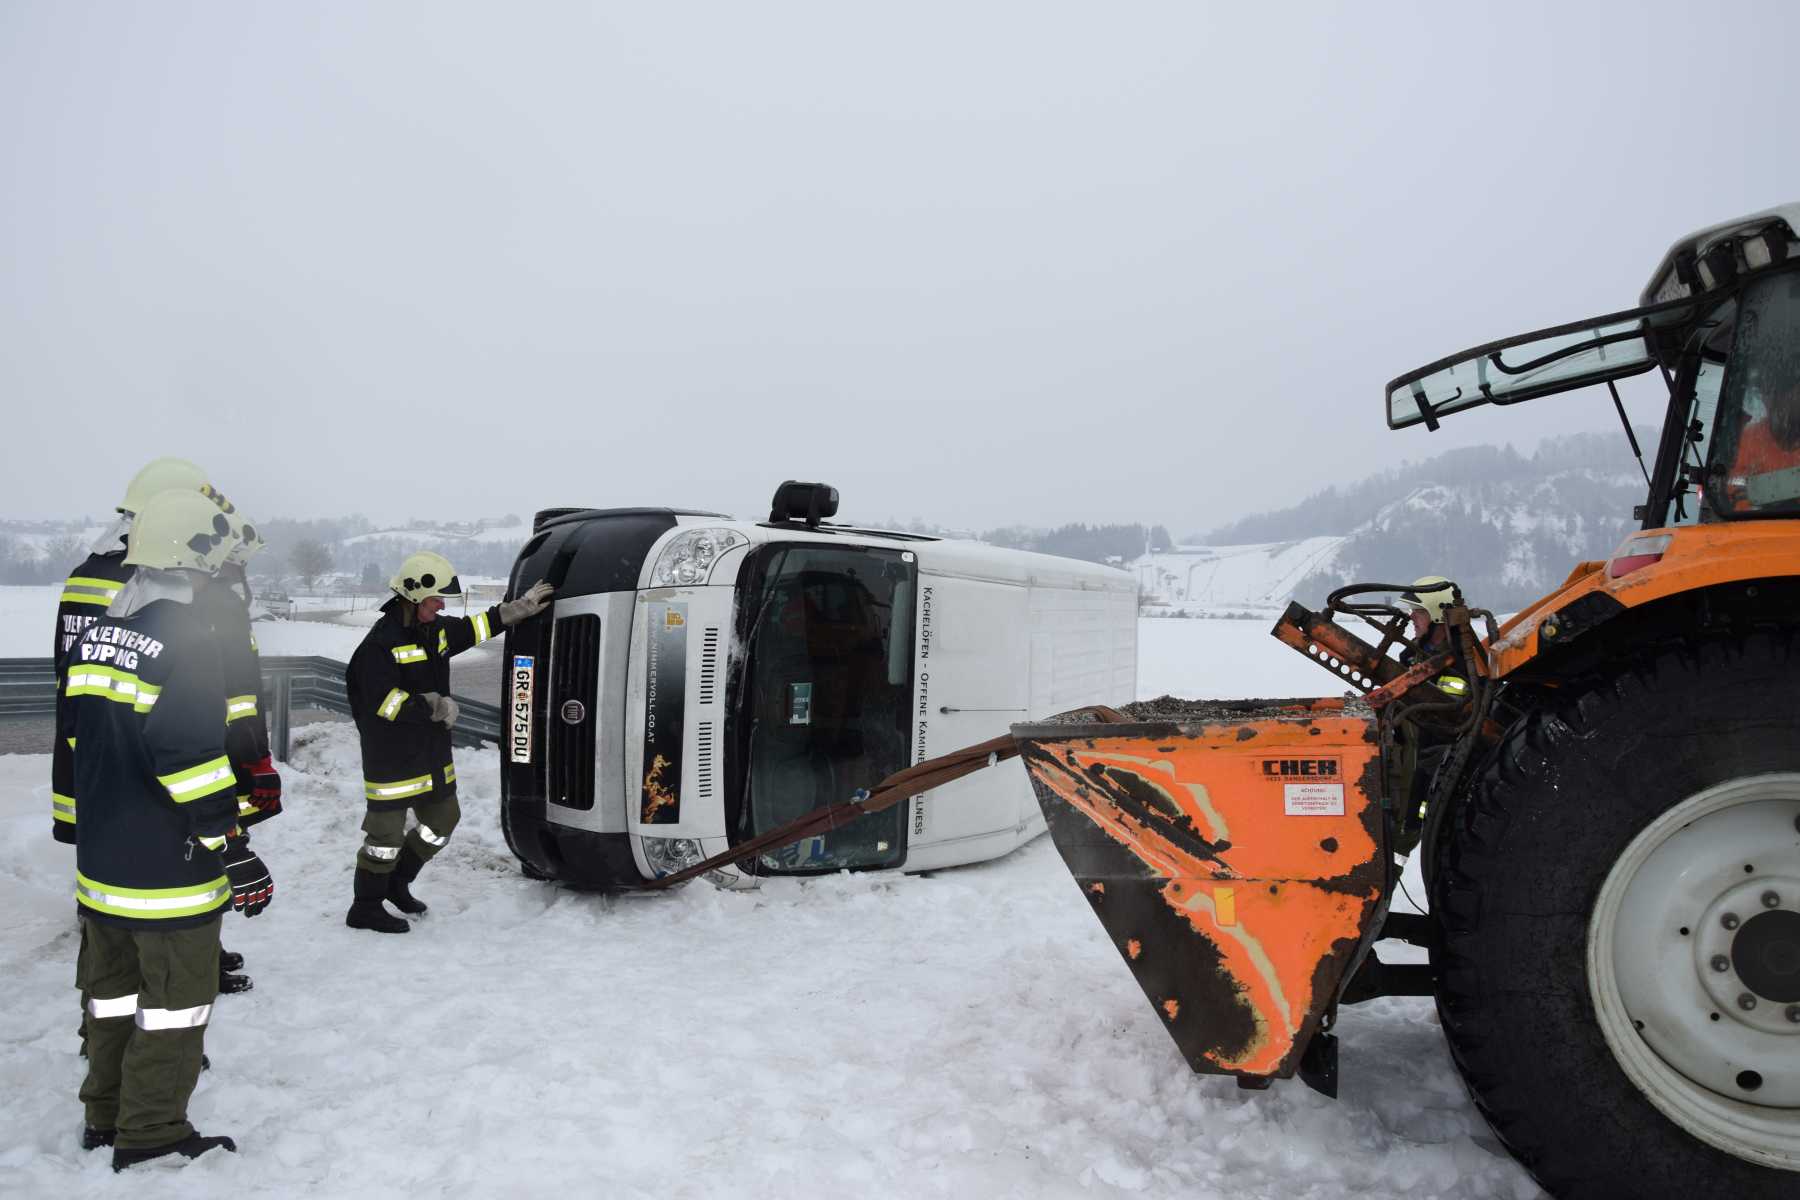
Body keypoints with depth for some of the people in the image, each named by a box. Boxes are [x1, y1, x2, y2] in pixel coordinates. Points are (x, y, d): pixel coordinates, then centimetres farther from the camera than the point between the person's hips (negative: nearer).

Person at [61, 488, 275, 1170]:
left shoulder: (95, 634, 6)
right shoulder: (185, 639, -21)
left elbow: (78, 739, 15)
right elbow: (193, 761, -25)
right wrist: (232, 852, -18)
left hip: (101, 862, 9)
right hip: (167, 871, -8)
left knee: (113, 988, 21)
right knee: (175, 1002, 5)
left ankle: (106, 1116, 34)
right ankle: (151, 1136, 15)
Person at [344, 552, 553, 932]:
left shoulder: (436, 629, 6)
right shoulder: (382, 641, -19)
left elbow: (474, 628, 24)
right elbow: (383, 701, -24)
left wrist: (518, 609, 23)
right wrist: (433, 706, -22)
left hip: (432, 754, 9)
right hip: (392, 759, -9)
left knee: (443, 819, 19)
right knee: (387, 834, 0)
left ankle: (397, 882, 37)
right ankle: (365, 909, 16)